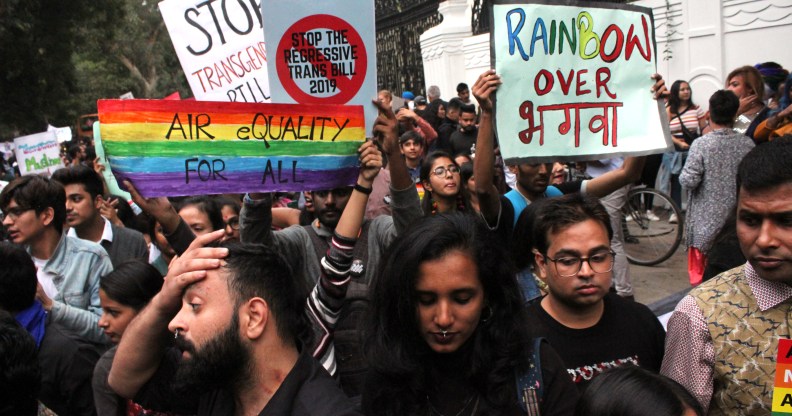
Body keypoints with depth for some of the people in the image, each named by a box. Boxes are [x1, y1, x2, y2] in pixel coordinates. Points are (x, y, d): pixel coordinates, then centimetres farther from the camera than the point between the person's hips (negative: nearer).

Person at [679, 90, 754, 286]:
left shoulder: (701, 144, -16)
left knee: (701, 273, 8)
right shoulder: (747, 143, -5)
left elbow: (688, 181, -19)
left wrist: (683, 175, 2)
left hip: (707, 221, -3)